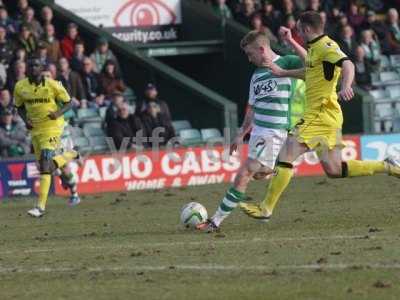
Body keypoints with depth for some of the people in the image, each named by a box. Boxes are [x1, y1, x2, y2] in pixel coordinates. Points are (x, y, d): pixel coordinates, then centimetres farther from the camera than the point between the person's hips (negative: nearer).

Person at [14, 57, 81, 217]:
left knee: (45, 166, -17)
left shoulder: (52, 85, -12)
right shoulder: (20, 87, -1)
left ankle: (41, 206, -17)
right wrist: (25, 120, -6)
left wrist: (58, 113, -22)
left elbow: (68, 103, -2)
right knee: (44, 165, 14)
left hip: (52, 126, -6)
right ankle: (70, 155, 47)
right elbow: (20, 107, 14)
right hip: (35, 129, 6)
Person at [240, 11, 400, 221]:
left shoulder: (326, 46, -13)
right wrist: (282, 73, 36)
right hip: (327, 117, 10)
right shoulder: (316, 48, 17)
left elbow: (347, 64, -29)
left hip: (319, 115, -10)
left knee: (286, 155, -9)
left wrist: (346, 87, -47)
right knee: (333, 170, 10)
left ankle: (266, 208, -6)